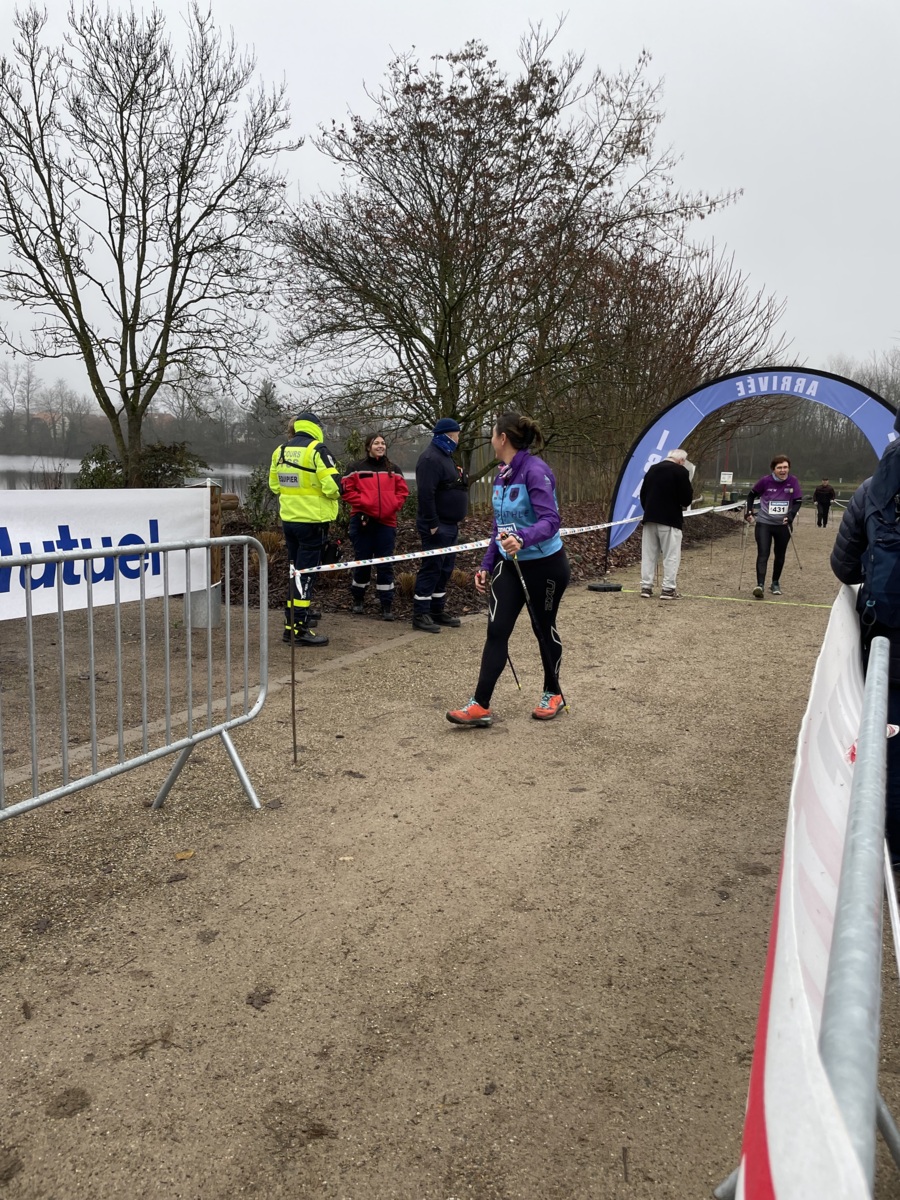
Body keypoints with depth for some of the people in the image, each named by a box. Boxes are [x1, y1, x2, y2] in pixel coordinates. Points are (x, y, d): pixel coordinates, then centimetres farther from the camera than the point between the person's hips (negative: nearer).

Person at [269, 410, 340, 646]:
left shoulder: (280, 451, 8)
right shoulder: (317, 450, -13)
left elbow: (274, 485, 14)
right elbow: (333, 485, -19)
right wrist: (332, 495, 2)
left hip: (289, 518, 6)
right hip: (312, 520, -6)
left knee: (296, 570, 19)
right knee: (305, 572, -3)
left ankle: (295, 615, 28)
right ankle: (299, 627, -4)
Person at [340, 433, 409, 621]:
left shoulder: (393, 470, 12)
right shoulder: (356, 468, 2)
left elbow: (402, 491, 11)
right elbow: (347, 490, -3)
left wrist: (394, 506, -4)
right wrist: (363, 503, -13)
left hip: (387, 521, 2)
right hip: (363, 521, -2)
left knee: (385, 564, 0)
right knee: (362, 561, 6)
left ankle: (386, 606, 4)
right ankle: (357, 599, 25)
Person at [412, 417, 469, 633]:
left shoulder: (445, 456, 18)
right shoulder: (431, 458, -16)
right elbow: (425, 494, -24)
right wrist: (432, 523, -25)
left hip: (449, 525, 10)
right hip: (437, 526, -10)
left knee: (445, 569, 13)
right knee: (431, 568, -7)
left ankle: (437, 610, 22)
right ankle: (420, 615, -2)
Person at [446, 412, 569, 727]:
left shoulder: (535, 471, -21)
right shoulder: (502, 475, 4)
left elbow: (550, 520, -29)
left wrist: (522, 539, -47)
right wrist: (486, 566, 11)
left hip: (544, 565, -7)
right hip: (510, 564, 7)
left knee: (544, 629, 10)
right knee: (496, 630, -3)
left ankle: (553, 695, 32)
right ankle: (481, 705, -3)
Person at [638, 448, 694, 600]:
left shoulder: (652, 469, 12)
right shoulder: (681, 471, -8)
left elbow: (642, 494, 15)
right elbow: (686, 499, -10)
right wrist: (684, 504, 11)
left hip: (650, 518, 6)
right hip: (670, 519, -6)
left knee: (648, 554, 9)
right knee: (671, 555, 0)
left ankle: (646, 587, 10)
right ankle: (668, 589, -2)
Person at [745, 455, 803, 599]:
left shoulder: (793, 481, -8)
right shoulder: (766, 481, -10)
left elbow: (798, 501, -6)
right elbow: (751, 494, 5)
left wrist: (790, 516, -21)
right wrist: (749, 511, -5)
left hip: (783, 525, 2)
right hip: (764, 523, -2)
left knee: (780, 556, 13)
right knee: (763, 554, -12)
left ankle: (775, 583, 30)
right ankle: (760, 585, -19)